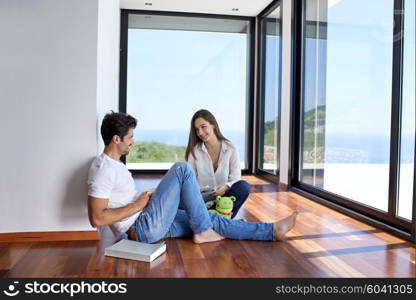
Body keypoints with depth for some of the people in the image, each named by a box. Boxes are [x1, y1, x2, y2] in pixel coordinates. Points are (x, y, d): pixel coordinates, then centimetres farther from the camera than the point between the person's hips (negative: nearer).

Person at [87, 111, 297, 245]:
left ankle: (272, 231, 10)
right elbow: (97, 219, -24)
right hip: (144, 228, -10)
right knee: (182, 169, -16)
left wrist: (145, 200, 8)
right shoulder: (103, 169, -17)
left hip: (152, 225, 10)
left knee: (212, 219, 4)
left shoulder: (114, 164, 14)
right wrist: (138, 205, -18)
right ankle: (202, 232, -7)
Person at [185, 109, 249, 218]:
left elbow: (235, 179, -3)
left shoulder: (231, 150, -1)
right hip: (202, 201, 0)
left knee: (244, 186, -28)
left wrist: (226, 187, -26)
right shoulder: (194, 151, 1)